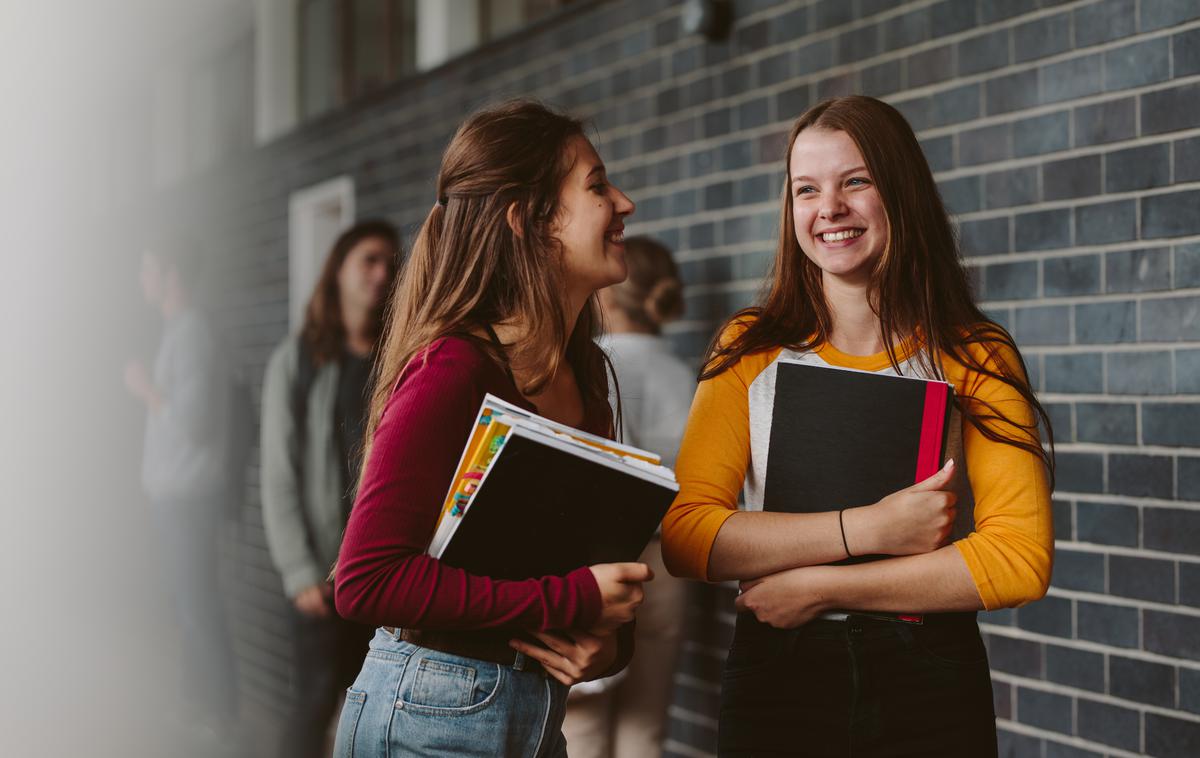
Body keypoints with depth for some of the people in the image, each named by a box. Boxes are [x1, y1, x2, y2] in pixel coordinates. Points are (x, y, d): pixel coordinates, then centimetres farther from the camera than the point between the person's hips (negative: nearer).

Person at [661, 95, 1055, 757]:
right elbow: (684, 535, -9)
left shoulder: (975, 356, -1)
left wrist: (820, 587, -13)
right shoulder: (750, 350, 2)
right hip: (776, 679, 1)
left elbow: (1021, 560, -11)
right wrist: (867, 529, -18)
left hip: (929, 682, -1)